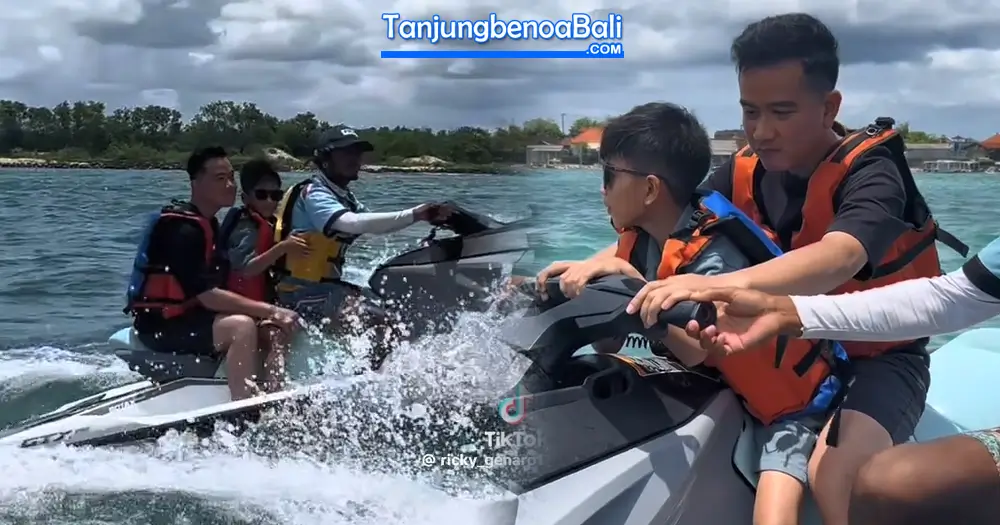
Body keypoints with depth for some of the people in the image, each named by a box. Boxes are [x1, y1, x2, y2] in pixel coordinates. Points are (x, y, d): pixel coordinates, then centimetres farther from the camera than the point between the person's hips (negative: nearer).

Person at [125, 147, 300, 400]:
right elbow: (207, 295, -25)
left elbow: (219, 282, 12)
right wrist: (270, 311, -25)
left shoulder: (208, 224, 13)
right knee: (242, 326, -30)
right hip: (161, 324, -10)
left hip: (183, 315, 10)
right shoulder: (183, 229, -19)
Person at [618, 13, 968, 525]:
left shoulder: (870, 173, -22)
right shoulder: (745, 171, -4)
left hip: (877, 358, -6)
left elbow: (837, 259, -42)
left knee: (832, 476, -35)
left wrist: (720, 284, -60)